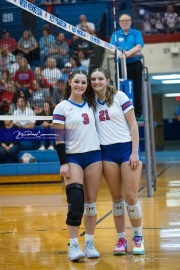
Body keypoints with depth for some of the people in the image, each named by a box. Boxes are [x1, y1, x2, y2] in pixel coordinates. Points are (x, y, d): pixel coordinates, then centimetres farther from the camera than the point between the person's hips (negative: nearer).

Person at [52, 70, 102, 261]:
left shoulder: (90, 104, 11)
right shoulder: (61, 107, -2)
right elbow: (58, 138, -6)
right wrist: (63, 163, -12)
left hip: (94, 155, 4)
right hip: (73, 157, -4)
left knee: (91, 201, 4)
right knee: (75, 202, -14)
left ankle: (89, 243, 11)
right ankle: (73, 245, -8)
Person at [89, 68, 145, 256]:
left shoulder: (119, 96, -2)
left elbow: (133, 124, -4)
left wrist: (135, 152, -10)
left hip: (127, 148, -3)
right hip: (107, 152, 3)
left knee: (131, 196, -5)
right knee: (116, 197, 5)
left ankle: (138, 238, 11)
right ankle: (121, 239, 13)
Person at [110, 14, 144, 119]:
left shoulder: (136, 33, 6)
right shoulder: (115, 35, 11)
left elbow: (139, 46, -9)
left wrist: (128, 53, -25)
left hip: (135, 64, -1)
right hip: (121, 66, 1)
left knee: (136, 89, 0)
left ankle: (138, 113, 4)